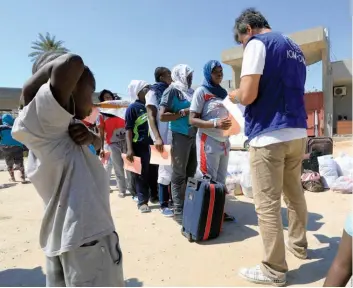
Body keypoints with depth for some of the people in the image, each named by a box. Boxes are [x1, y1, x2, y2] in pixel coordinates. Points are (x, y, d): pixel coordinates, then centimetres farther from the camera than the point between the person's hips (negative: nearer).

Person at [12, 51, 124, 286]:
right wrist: (46, 70, -11)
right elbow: (72, 63, -33)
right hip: (86, 241, -10)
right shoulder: (42, 117, -17)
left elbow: (98, 144, 21)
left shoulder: (61, 128, 10)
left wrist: (90, 137, -2)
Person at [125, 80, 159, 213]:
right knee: (142, 175, 3)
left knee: (155, 173, 12)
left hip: (153, 144, 5)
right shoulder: (133, 107, -4)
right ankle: (142, 202, 13)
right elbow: (128, 129, -8)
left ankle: (156, 196, 28)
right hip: (139, 146, -5)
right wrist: (130, 149, -15)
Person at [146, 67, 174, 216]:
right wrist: (157, 138, -17)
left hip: (175, 135, 5)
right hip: (163, 137, -5)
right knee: (165, 170, -3)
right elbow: (151, 117, -6)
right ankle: (163, 204, 7)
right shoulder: (153, 92, 4)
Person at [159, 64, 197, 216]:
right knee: (179, 174, 0)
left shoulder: (188, 91, 16)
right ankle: (178, 208, 10)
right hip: (180, 136, -8)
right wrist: (183, 112, -14)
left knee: (191, 172, 15)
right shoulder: (172, 90, -4)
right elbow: (162, 116, -14)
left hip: (193, 135, 8)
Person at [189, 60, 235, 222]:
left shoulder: (223, 92, 15)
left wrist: (232, 123, 3)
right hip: (208, 142, -6)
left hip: (224, 141, 6)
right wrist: (215, 124, -23)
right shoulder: (201, 91, -3)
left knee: (221, 180, 10)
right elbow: (192, 120, -10)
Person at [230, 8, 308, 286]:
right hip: (298, 133, 9)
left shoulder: (258, 43, -5)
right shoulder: (296, 49, 20)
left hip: (269, 135, -9)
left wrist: (234, 95, 6)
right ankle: (299, 244, 38)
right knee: (294, 192, 21)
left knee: (267, 204, -1)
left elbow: (247, 96, -16)